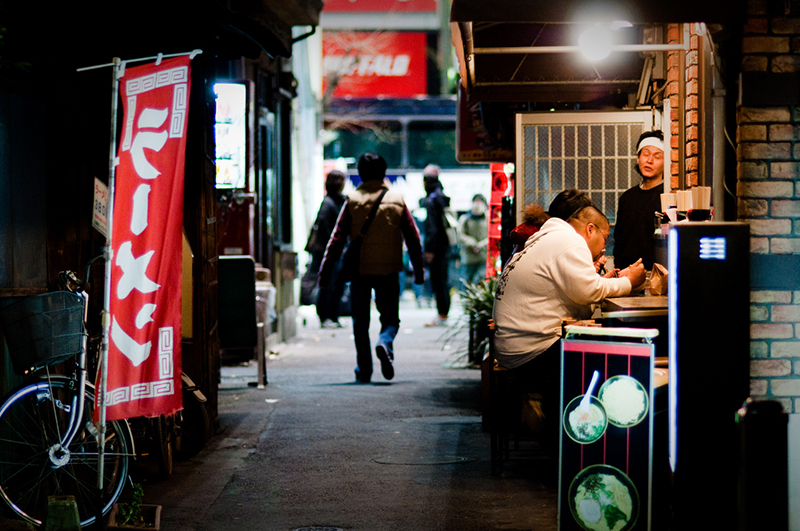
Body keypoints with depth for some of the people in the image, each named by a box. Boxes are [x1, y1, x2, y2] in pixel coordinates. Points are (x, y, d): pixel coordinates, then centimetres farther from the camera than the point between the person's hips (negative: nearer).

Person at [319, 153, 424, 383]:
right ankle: (385, 343, -21)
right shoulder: (397, 200, 3)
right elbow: (413, 238, 5)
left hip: (359, 270, -1)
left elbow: (337, 239, -3)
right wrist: (418, 270, 14)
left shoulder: (353, 200, -2)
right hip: (389, 270, 1)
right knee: (390, 318, 11)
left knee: (360, 322, 10)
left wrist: (325, 272, 0)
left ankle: (364, 371, 7)